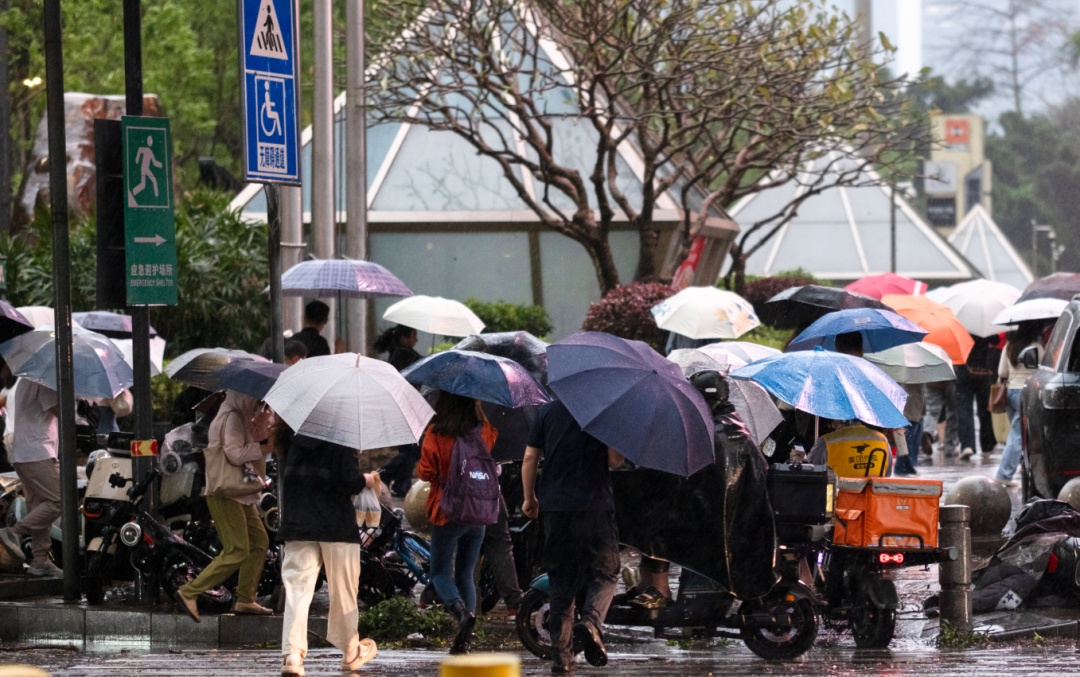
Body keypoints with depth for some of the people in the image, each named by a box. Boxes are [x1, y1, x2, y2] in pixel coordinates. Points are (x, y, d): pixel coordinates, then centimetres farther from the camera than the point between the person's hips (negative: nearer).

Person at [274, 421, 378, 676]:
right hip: (337, 527, -3)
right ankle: (351, 652, 25)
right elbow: (351, 482, -15)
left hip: (297, 525, 3)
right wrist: (367, 480, 7)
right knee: (343, 591, 11)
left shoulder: (291, 439, 5)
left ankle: (292, 654, -16)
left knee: (297, 588, -1)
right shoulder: (341, 442, -11)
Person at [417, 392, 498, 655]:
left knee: (441, 573, 7)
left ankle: (462, 611, -24)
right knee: (466, 574, 14)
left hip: (447, 514, -4)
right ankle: (462, 643, 7)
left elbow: (426, 472, -12)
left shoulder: (436, 435, -13)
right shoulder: (484, 431, -2)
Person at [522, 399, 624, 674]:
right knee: (605, 572, 7)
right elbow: (615, 460, -7)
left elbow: (529, 458, 6)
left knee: (561, 579, 9)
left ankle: (561, 654, 5)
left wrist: (530, 498, 17)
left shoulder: (548, 411, 6)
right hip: (595, 504, -3)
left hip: (555, 507, 3)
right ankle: (591, 621, -22)